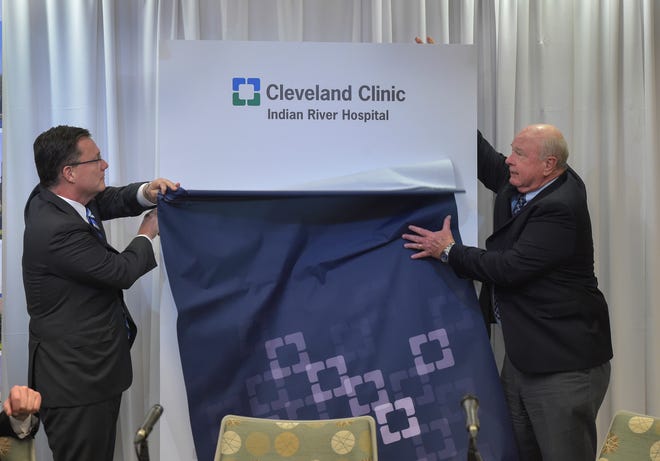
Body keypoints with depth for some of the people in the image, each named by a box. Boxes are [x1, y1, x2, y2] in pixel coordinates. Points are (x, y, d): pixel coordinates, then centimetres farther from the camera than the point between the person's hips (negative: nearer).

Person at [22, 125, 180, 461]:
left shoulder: (48, 197, 3)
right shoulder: (58, 230, -26)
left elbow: (110, 200, 16)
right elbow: (121, 271, -16)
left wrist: (145, 192, -5)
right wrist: (146, 235, 2)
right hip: (75, 378, -10)